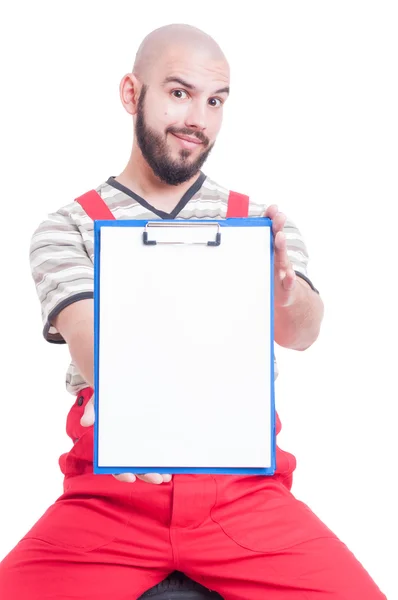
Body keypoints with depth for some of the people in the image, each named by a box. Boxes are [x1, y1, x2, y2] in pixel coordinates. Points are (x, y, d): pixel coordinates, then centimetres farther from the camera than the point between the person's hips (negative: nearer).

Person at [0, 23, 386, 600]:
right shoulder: (66, 229, 5)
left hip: (243, 487, 1)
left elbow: (303, 332, -8)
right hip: (110, 492, 0)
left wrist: (286, 293, -32)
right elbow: (87, 336, -13)